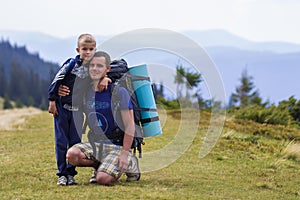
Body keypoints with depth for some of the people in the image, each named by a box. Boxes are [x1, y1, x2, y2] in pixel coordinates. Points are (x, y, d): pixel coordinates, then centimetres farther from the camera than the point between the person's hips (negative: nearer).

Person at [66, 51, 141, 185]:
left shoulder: (119, 92, -11)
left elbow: (129, 126, -12)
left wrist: (125, 153, -16)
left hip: (117, 145, -4)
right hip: (95, 144, 4)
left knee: (103, 179, -26)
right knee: (72, 155, -26)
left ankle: (129, 164, 6)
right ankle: (101, 165, 3)